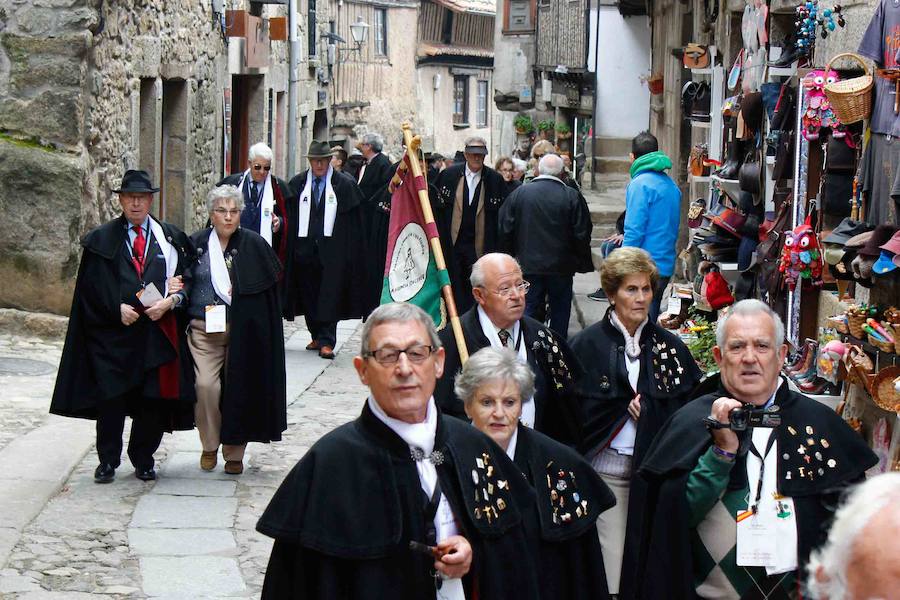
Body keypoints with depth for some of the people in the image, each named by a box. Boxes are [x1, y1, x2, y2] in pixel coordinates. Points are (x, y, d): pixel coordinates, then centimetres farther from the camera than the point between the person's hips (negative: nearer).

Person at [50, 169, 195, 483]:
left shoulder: (170, 238, 9)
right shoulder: (101, 239, 5)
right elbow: (91, 286, 2)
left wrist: (169, 302, -10)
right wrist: (117, 309, -11)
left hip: (158, 327, 1)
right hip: (114, 333, -1)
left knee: (154, 399, 3)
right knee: (111, 398, -3)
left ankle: (143, 460, 18)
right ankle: (107, 461, 11)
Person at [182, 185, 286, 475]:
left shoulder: (253, 244, 0)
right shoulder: (197, 243, 5)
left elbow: (272, 280, 4)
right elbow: (184, 281, 10)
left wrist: (239, 290, -5)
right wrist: (178, 294, -9)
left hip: (241, 329, -1)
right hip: (203, 328, 1)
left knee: (238, 388, 1)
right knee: (205, 385, -13)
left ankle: (234, 452, 16)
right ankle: (209, 446, 7)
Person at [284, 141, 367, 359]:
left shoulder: (345, 184, 0)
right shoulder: (298, 184, 8)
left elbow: (354, 220, -1)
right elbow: (290, 217, 9)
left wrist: (352, 254, -6)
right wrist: (292, 248, 1)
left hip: (332, 250, -3)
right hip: (305, 249, 3)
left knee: (329, 297, -7)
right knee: (309, 295, 10)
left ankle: (326, 341, -7)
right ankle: (317, 336, 24)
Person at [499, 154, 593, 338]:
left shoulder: (519, 193, -3)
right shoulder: (571, 196, -8)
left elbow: (505, 230, 1)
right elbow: (582, 233, -6)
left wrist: (510, 256, 13)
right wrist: (582, 263, 7)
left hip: (528, 265, 1)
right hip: (560, 267, -1)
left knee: (529, 311, 6)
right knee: (560, 311, 12)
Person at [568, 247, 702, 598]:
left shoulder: (669, 346, 8)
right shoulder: (588, 345, 0)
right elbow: (576, 413, -4)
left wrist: (646, 408, -6)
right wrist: (626, 408, -6)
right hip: (606, 472, -3)